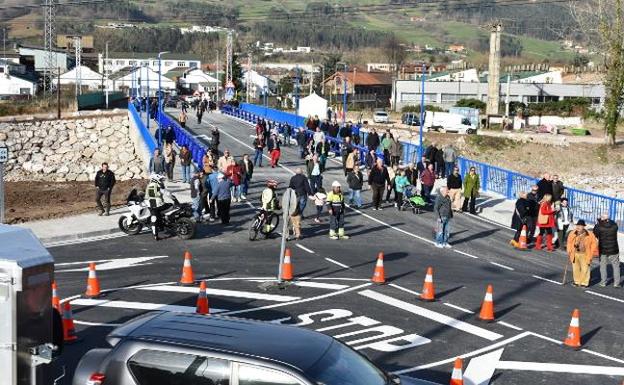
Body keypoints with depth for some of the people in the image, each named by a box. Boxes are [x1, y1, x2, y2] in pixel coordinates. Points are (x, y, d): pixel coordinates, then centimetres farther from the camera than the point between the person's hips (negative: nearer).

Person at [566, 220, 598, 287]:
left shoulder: (590, 235, -9)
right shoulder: (572, 234, -1)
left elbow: (594, 244, -1)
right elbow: (569, 243, 10)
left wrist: (591, 254, -3)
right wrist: (569, 252, 4)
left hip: (584, 255, -3)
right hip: (575, 254, 3)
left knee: (585, 269, 2)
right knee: (575, 268, 12)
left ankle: (584, 283, 14)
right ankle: (577, 281, 28)